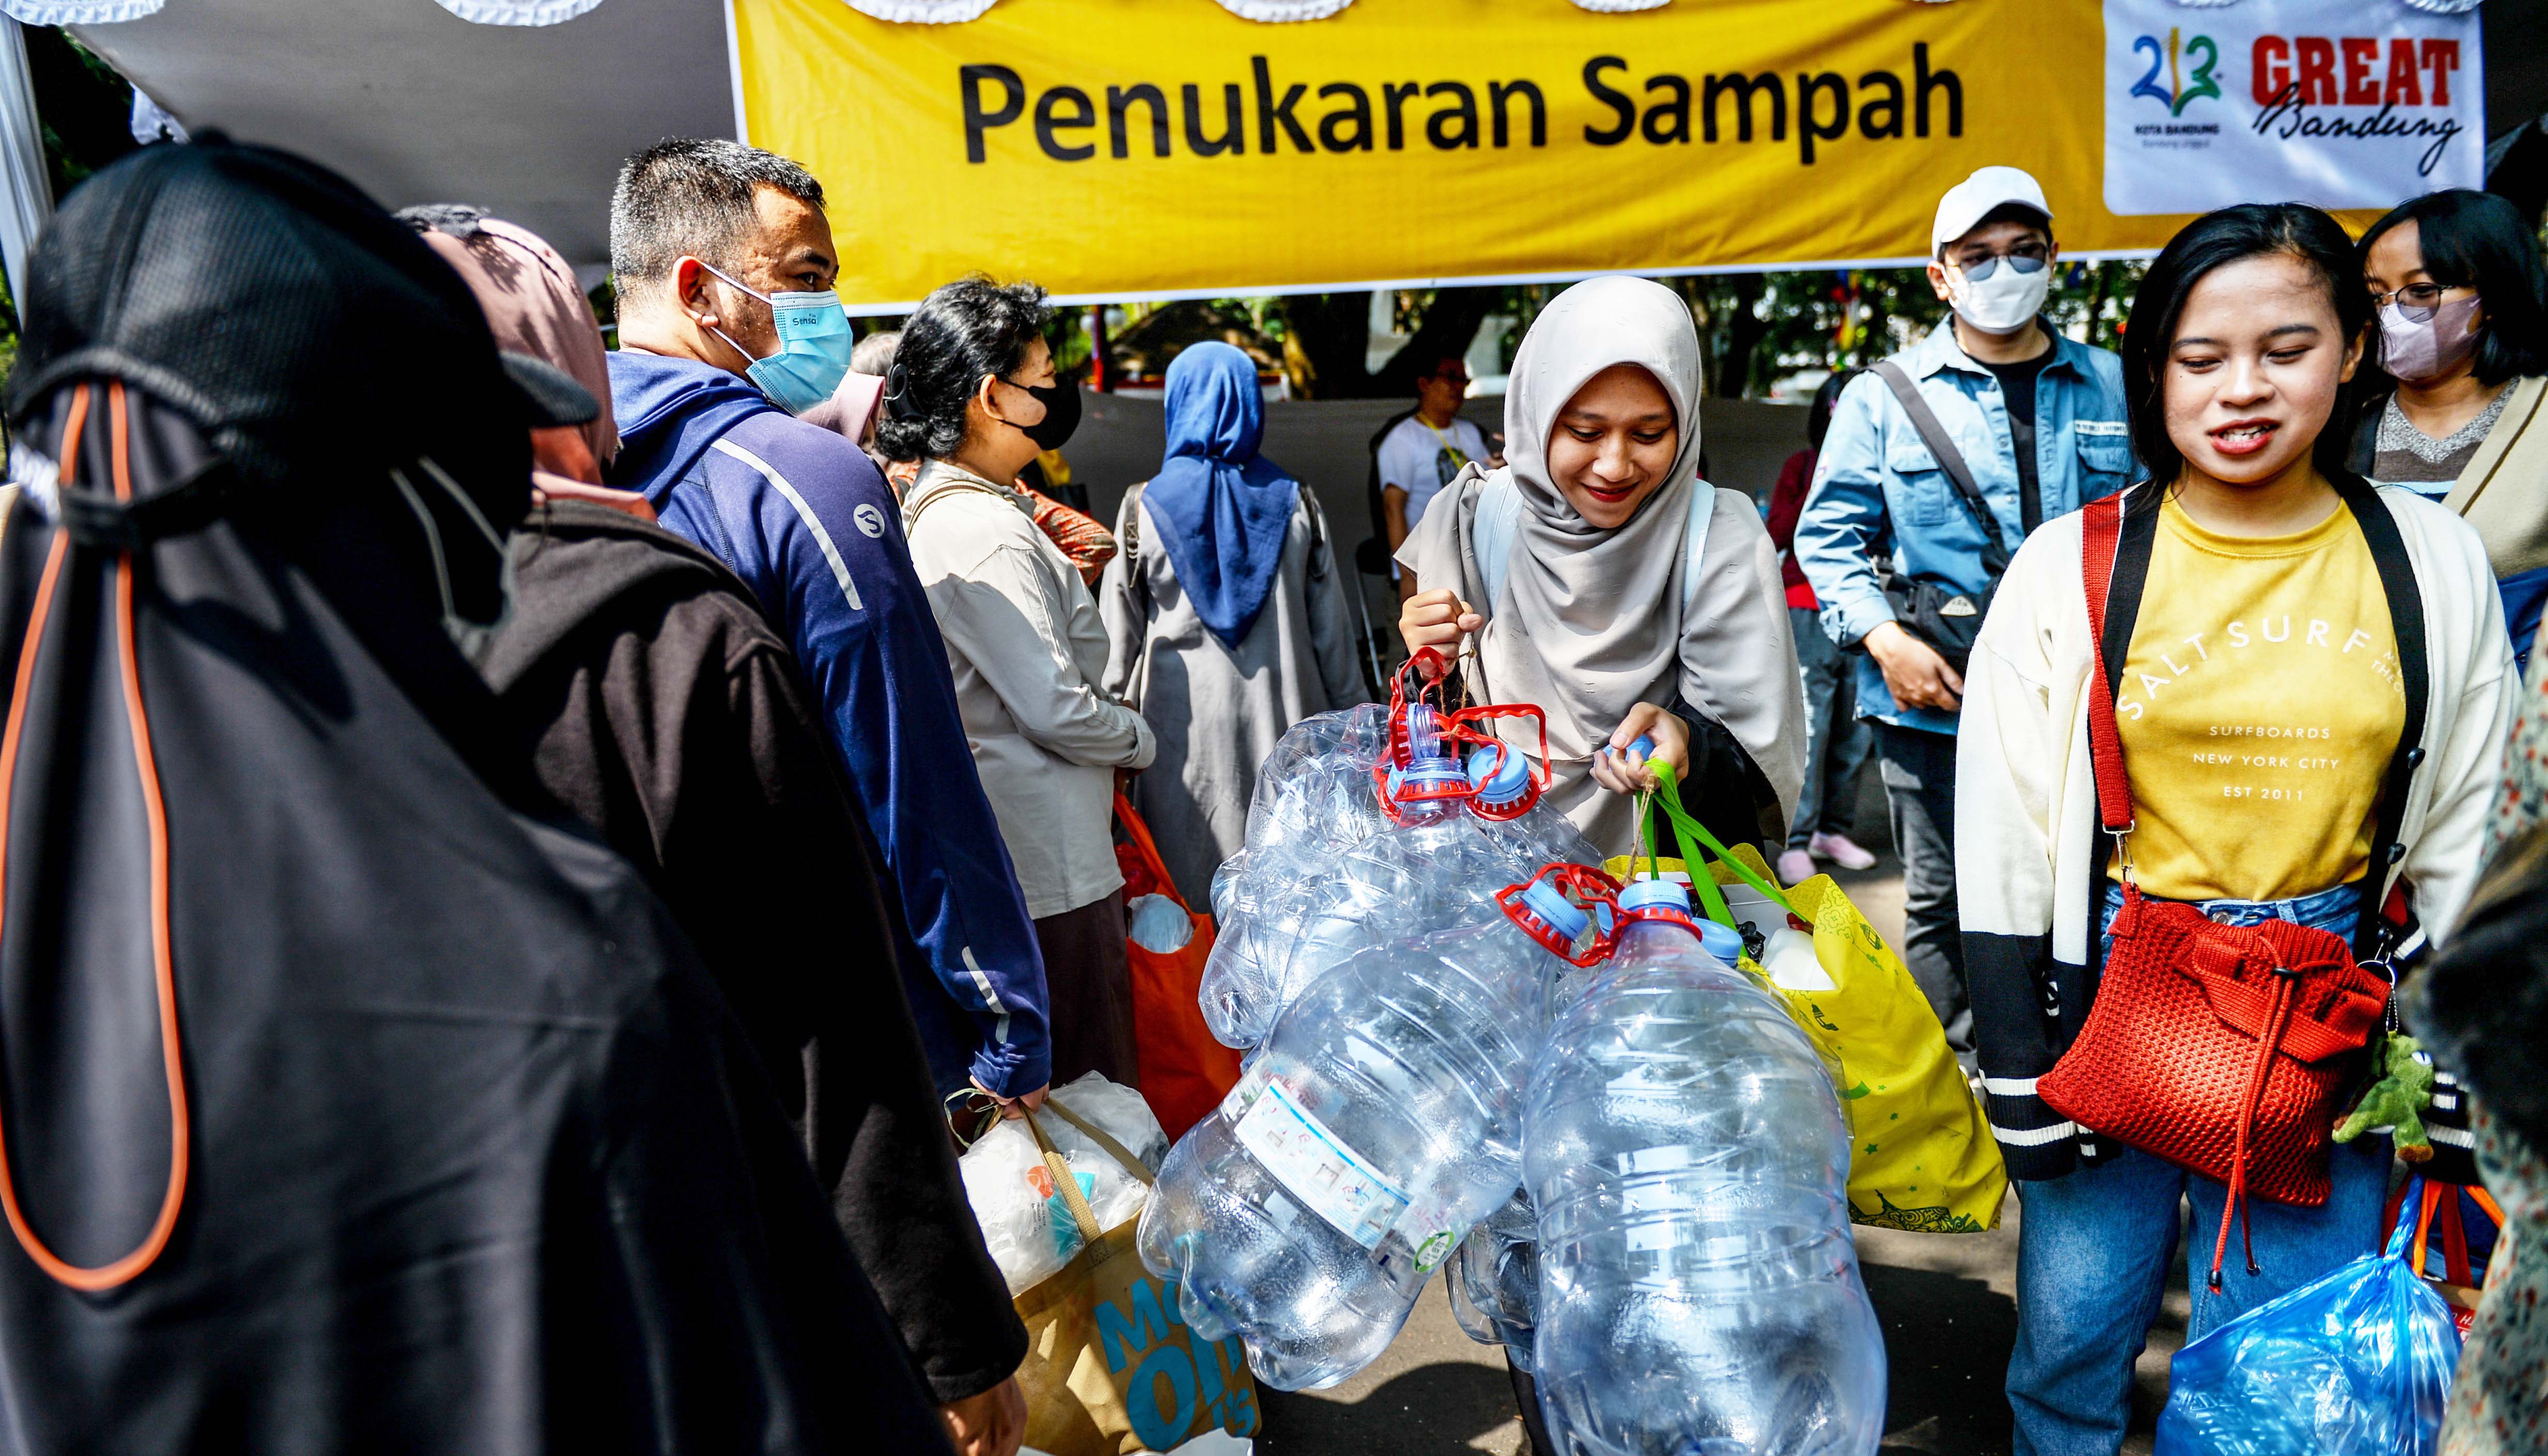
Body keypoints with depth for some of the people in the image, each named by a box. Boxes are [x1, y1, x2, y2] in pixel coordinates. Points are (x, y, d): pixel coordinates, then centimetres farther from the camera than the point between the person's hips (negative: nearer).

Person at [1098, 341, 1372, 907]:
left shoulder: (1144, 507, -3)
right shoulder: (1296, 504, 1)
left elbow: (1118, 636, 0)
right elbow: (1333, 632, 4)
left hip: (1185, 723, -1)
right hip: (1283, 717, 2)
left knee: (1190, 892, 8)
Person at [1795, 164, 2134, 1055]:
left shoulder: (2110, 388, 11)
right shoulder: (1885, 395, 4)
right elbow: (1829, 534, 3)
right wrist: (1884, 639, -10)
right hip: (1933, 700, -2)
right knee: (1941, 904, 7)